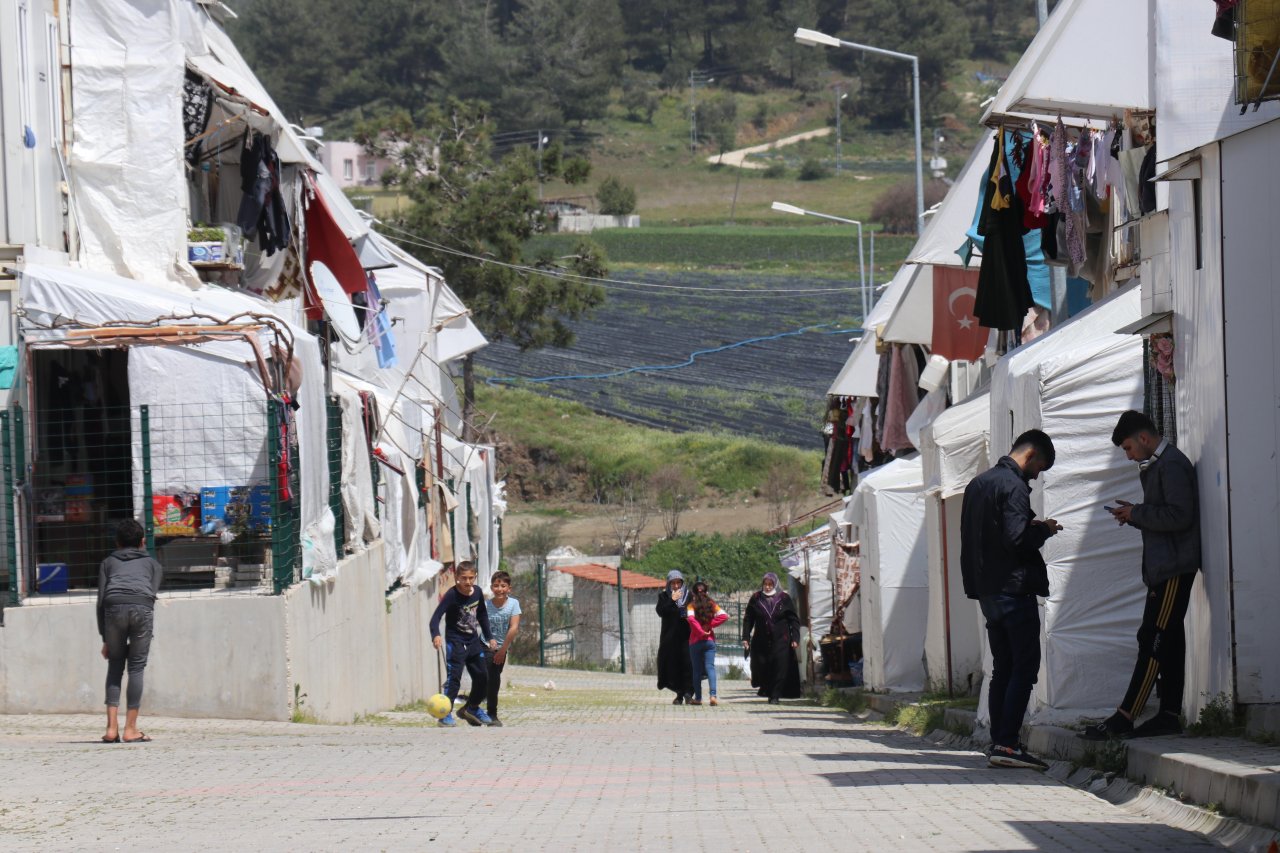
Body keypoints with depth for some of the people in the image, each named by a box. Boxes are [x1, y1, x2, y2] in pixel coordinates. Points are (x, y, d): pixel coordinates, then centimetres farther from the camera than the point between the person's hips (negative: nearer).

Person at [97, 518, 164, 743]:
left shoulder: (108, 563, 29)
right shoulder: (152, 564, 28)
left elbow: (101, 600, 19)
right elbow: (153, 595, 15)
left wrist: (105, 639, 19)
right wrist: (147, 632, 15)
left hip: (114, 607, 1)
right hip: (141, 607, -1)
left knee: (115, 665, 12)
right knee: (136, 667, 7)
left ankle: (112, 727, 3)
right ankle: (130, 729, 4)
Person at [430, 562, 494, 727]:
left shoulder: (477, 593, 1)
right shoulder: (452, 595, -18)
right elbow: (436, 616, -28)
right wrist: (436, 635, -45)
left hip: (473, 641, 6)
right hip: (455, 643, -6)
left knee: (482, 677, 11)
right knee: (454, 678, -14)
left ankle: (471, 708, 31)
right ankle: (445, 715, -11)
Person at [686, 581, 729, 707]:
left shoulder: (691, 605, -3)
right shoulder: (712, 604, 4)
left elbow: (691, 618, -22)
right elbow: (723, 616, -8)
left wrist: (701, 631, -14)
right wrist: (710, 625, -4)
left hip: (695, 641, -1)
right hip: (710, 640, 1)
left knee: (696, 669, 8)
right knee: (710, 667, -4)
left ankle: (698, 698, 10)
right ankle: (713, 695, -22)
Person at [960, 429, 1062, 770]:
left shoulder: (978, 483, 15)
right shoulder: (1013, 487, -14)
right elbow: (1016, 540, -23)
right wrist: (1043, 530, -4)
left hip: (986, 589, 9)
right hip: (1013, 587, -9)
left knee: (1003, 668, 12)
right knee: (1025, 666, -7)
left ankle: (998, 743, 9)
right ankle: (1007, 744, -14)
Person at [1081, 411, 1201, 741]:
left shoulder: (1172, 465, -12)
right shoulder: (1156, 466, 20)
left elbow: (1178, 516, -21)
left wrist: (1137, 513, -11)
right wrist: (1134, 515, 8)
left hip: (1173, 568, -11)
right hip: (1165, 568, 11)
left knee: (1153, 642, -12)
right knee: (1167, 641, 8)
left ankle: (1124, 718, -16)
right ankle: (1169, 715, 9)